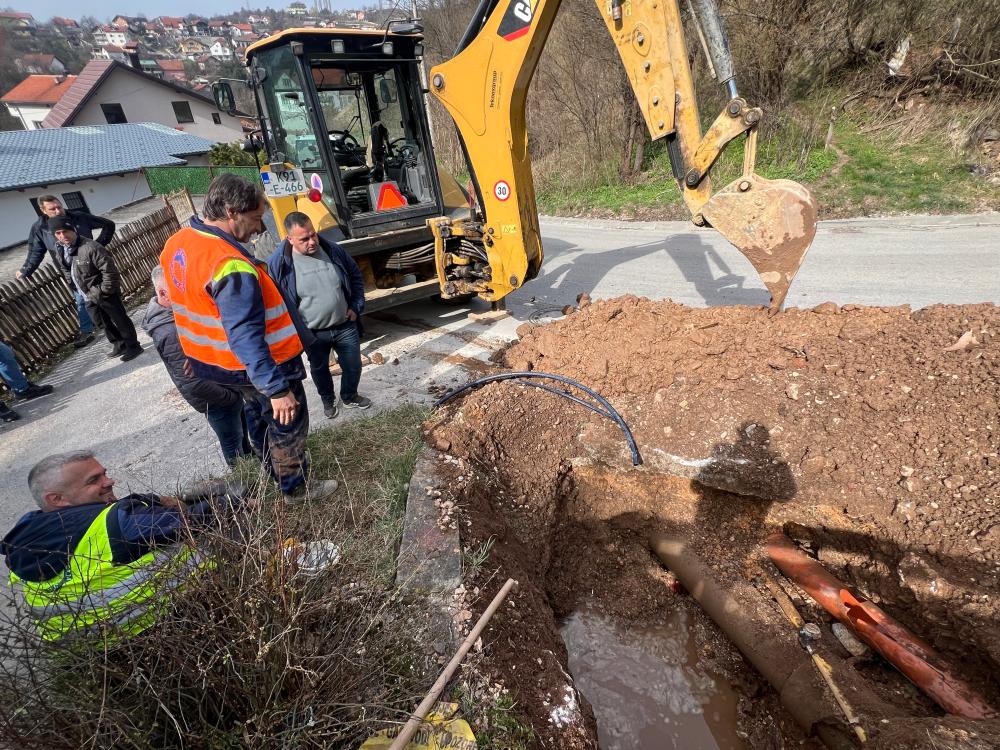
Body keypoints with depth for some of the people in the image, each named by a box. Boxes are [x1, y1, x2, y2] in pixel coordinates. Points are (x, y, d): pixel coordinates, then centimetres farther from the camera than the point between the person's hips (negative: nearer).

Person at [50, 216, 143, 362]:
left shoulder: (90, 247, -21)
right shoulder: (61, 250, 5)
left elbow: (109, 269, -23)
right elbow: (68, 272, 20)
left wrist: (105, 291, -19)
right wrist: (79, 292, 16)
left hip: (104, 295, -8)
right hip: (90, 298, 8)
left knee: (121, 320, 3)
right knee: (105, 323, 19)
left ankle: (133, 346, 15)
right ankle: (119, 345, 34)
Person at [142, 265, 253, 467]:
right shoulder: (171, 333, -30)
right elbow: (193, 384, -30)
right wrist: (232, 397, -18)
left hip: (228, 386, 9)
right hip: (217, 402, -9)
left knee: (242, 434, 29)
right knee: (234, 447, 12)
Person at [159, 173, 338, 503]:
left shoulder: (177, 243, -2)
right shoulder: (230, 266, -32)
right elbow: (246, 337, -35)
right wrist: (277, 389, -33)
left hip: (217, 360, 9)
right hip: (259, 364, -9)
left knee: (259, 415, 27)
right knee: (288, 423, 10)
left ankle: (277, 472, 47)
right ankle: (296, 488, 28)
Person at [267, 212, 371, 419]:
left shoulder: (333, 250, -6)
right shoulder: (278, 263, -16)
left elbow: (355, 275, 8)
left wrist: (356, 307, 1)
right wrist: (298, 332, -12)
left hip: (345, 326, 2)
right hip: (313, 333, -2)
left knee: (353, 366, 15)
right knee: (319, 369, 19)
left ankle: (350, 396, 43)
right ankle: (328, 400, 46)